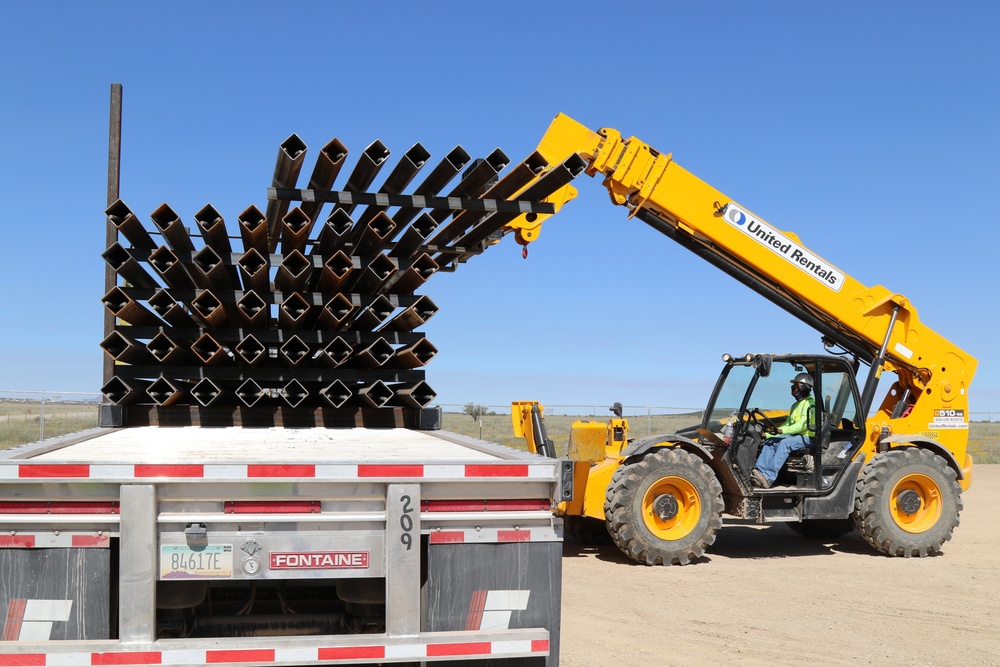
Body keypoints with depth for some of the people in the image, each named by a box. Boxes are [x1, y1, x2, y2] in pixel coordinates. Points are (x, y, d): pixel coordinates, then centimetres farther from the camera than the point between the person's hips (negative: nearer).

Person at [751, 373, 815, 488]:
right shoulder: (795, 405, 24)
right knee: (770, 441, -13)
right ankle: (758, 472, -28)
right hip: (794, 435, 8)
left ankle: (768, 477, -44)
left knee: (785, 443, -33)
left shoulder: (810, 403, -6)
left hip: (807, 437, -8)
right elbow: (787, 424, 22)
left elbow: (803, 424, -19)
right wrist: (768, 434, 9)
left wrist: (782, 430, -28)